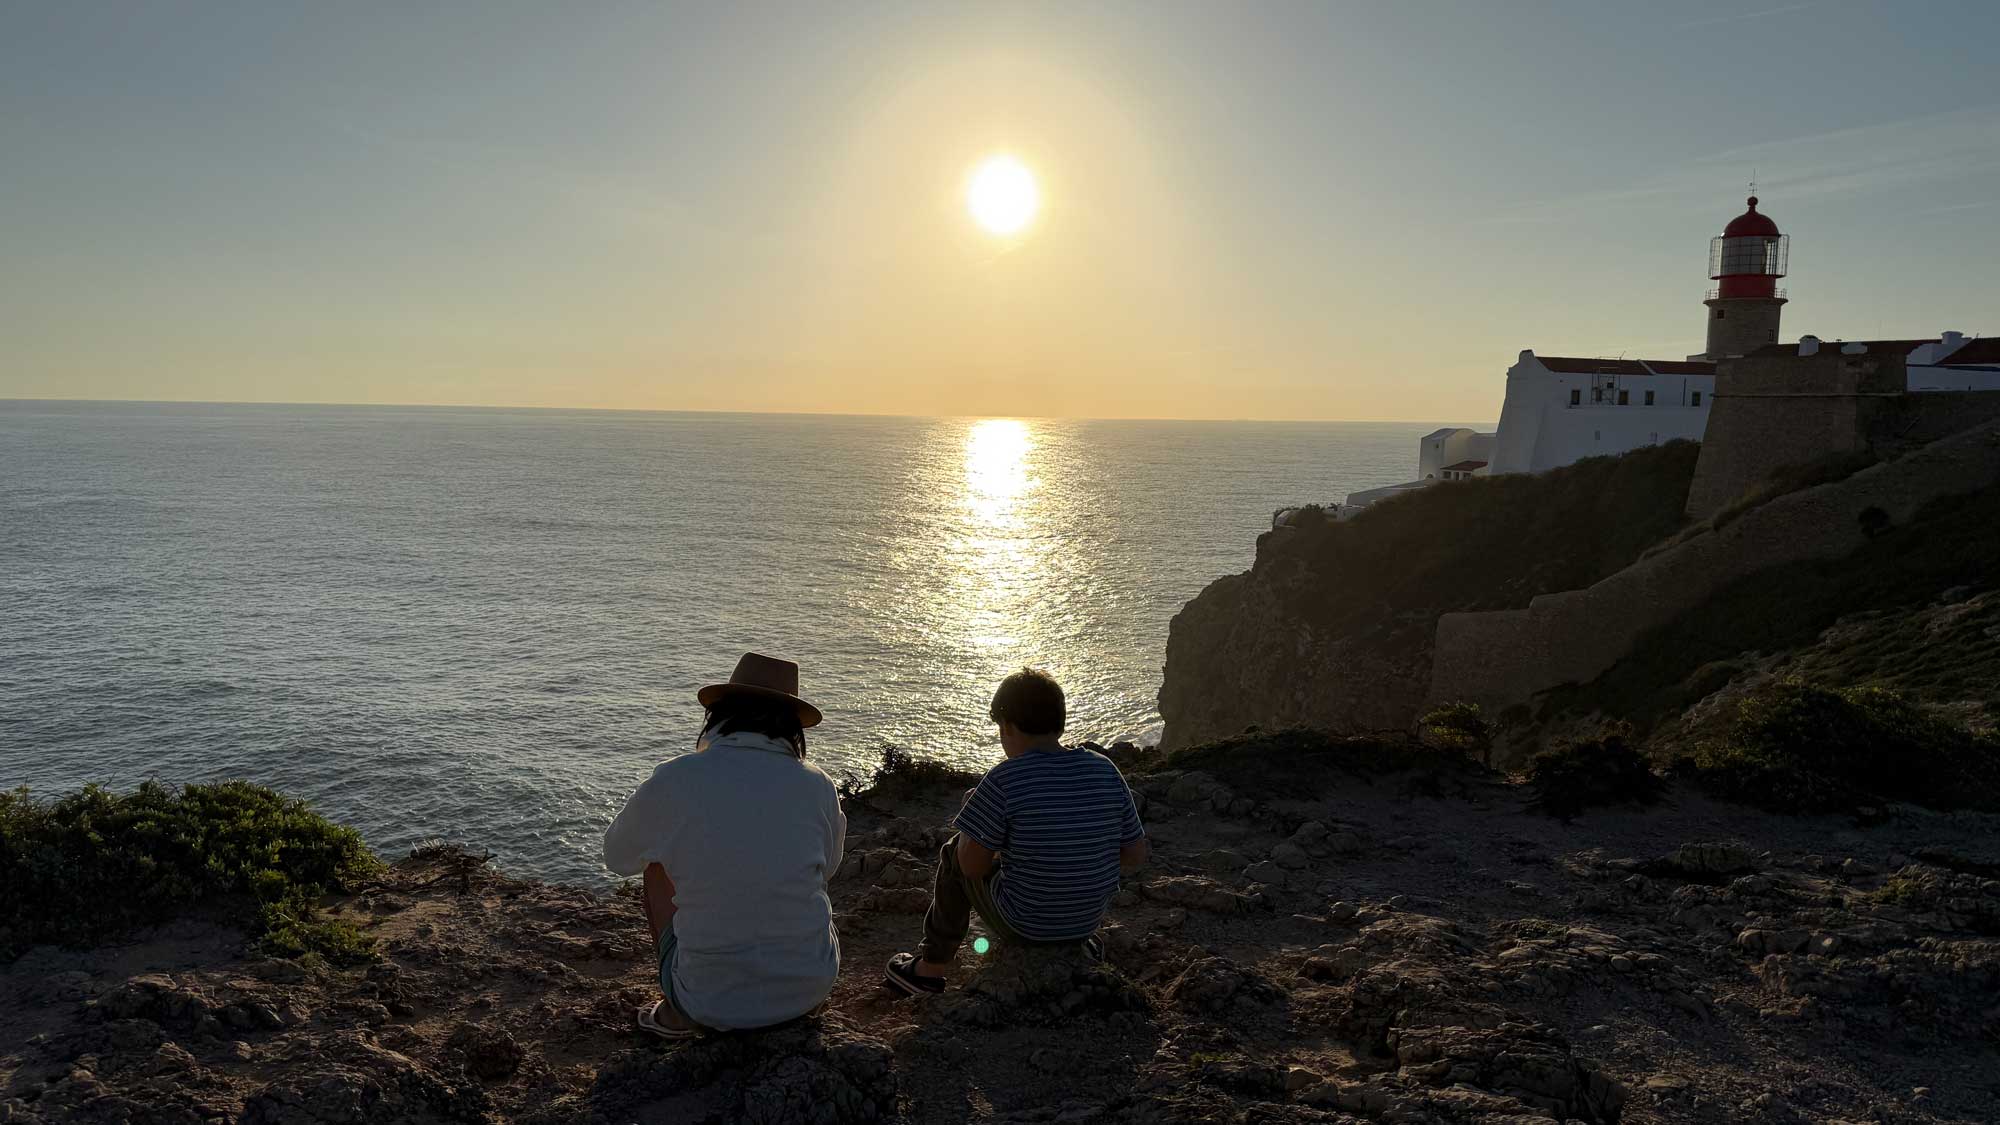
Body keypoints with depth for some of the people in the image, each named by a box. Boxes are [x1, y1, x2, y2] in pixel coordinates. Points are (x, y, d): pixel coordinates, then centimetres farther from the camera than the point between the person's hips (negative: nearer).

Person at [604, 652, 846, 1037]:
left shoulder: (673, 780, -12)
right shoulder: (816, 784, -6)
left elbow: (617, 856, 10)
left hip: (712, 1001, -1)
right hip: (811, 987, 2)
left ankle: (678, 1013, 19)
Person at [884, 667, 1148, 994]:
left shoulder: (1003, 780, -22)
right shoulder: (1104, 771, -8)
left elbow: (973, 865, -15)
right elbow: (1135, 855, -1)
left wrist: (974, 809, 3)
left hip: (1023, 927, -5)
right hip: (1087, 921, 5)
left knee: (954, 853, 20)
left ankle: (933, 968, 31)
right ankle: (1080, 945, 31)